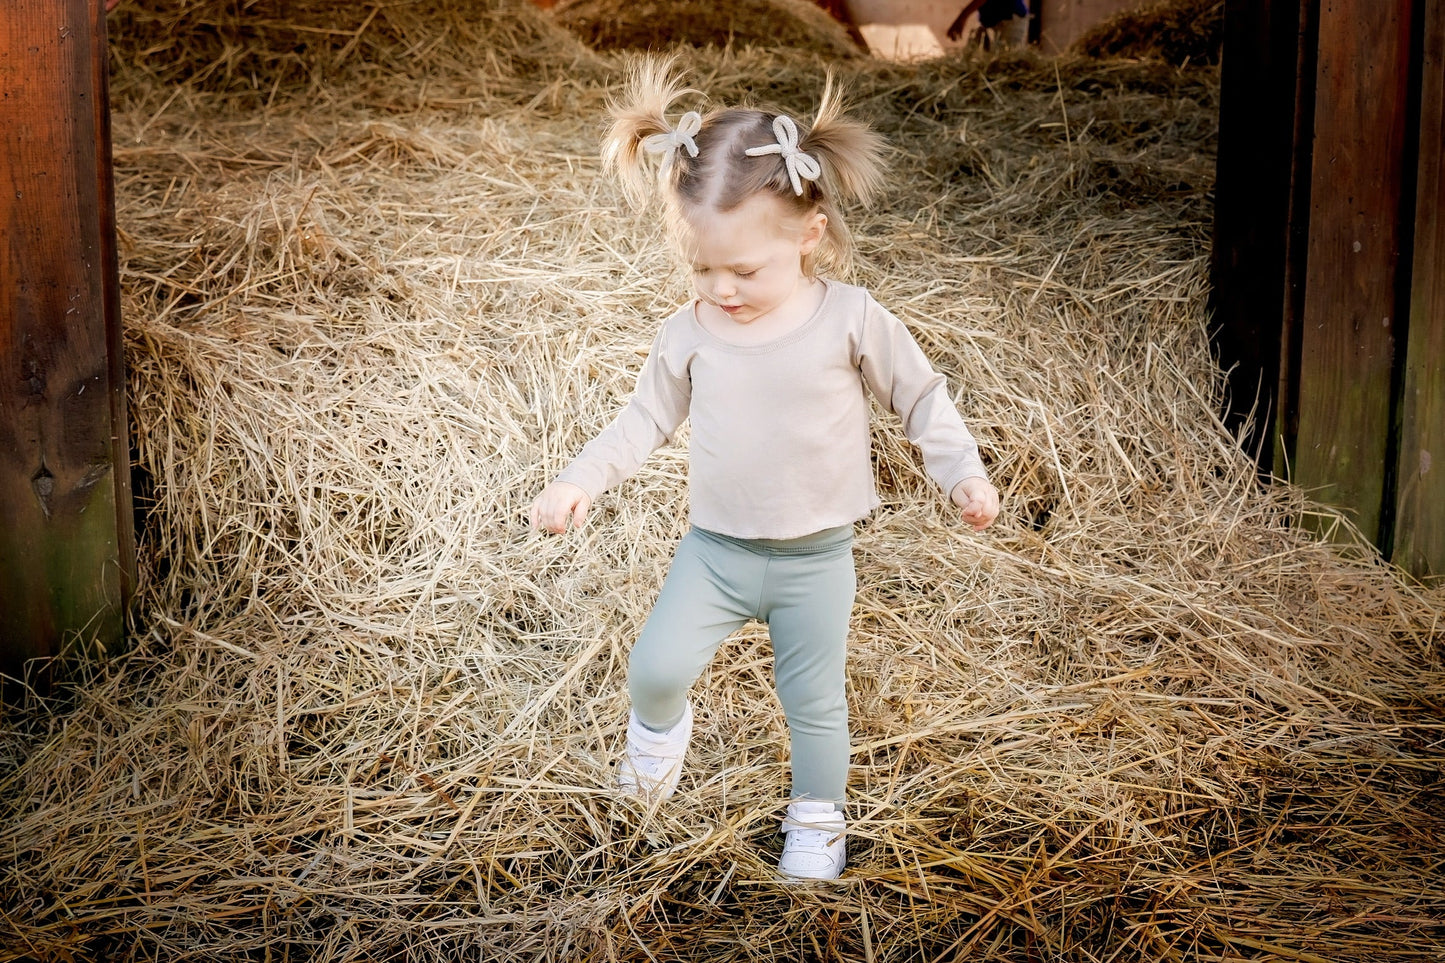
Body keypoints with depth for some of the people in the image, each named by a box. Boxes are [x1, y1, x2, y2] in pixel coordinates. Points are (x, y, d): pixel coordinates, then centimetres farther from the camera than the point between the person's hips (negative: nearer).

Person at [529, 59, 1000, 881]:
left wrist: (962, 471, -6)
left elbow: (918, 391, -2)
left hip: (816, 558, -1)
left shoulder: (851, 319, -15)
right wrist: (581, 481, -4)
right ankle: (661, 727, 26)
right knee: (656, 666, -11)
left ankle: (818, 820, 37)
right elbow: (649, 416, 5)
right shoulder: (692, 332, -9)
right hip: (715, 547, 2)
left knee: (814, 700, 11)